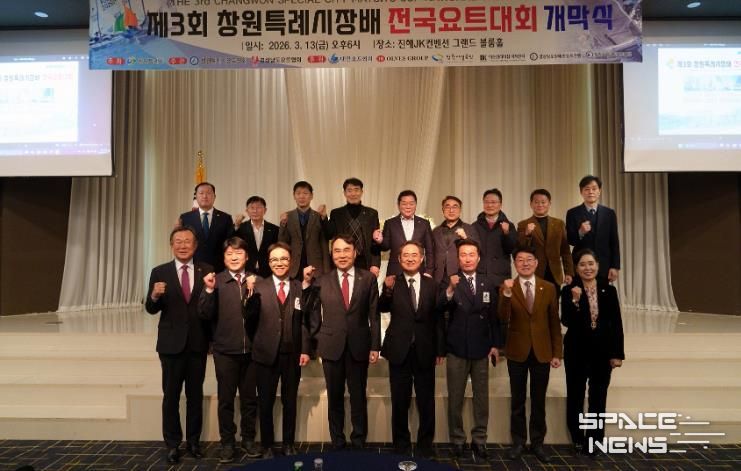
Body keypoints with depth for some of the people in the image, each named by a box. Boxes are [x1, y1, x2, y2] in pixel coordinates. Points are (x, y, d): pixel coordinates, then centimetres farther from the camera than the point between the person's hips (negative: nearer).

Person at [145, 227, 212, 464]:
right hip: (171, 343, -1)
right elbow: (151, 309, -7)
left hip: (198, 343, 1)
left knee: (196, 395, 13)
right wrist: (154, 296, -24)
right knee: (170, 395, 10)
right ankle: (173, 444, 24)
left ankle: (193, 441, 28)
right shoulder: (160, 272, -2)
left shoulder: (207, 271, -1)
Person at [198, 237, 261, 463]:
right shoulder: (216, 281, -1)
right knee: (225, 399, 8)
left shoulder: (255, 280, 3)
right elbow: (205, 314, -7)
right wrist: (209, 290, -21)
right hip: (225, 350, -1)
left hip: (251, 349, 1)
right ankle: (227, 442, 22)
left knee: (250, 398, 12)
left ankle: (248, 439, 27)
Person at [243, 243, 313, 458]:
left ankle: (289, 445, 27)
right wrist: (251, 295, -19)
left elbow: (305, 321, 3)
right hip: (266, 353, -1)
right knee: (265, 402, 9)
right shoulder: (259, 286, 1)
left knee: (290, 402, 13)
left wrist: (305, 350, -3)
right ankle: (267, 446, 25)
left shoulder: (300, 287, 4)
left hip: (292, 354, 1)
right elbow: (249, 318, -5)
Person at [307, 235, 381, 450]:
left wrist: (375, 346, -3)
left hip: (359, 347, 0)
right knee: (335, 398, 11)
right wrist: (314, 344, 3)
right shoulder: (321, 281, 2)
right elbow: (314, 316, 5)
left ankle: (359, 443, 25)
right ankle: (337, 443, 26)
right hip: (331, 347, 1)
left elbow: (374, 315, 0)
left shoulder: (368, 279, 1)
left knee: (359, 397, 10)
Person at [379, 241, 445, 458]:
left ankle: (425, 445, 27)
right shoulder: (392, 283, 0)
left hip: (425, 352, 1)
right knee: (400, 402, 11)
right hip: (399, 351, -1)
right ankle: (401, 445, 27)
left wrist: (440, 350, 3)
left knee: (426, 402, 10)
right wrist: (387, 290, -33)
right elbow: (382, 309, -15)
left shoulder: (432, 285, 2)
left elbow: (438, 319, 4)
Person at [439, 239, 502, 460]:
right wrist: (450, 290, -41)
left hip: (481, 348, 3)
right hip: (457, 349, -2)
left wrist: (496, 344, 4)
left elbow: (494, 315, 7)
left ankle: (479, 440, 23)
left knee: (481, 397, 11)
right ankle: (457, 440, 20)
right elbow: (439, 307, -23)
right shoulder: (449, 282, -6)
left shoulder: (488, 282, 3)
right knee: (455, 398, 7)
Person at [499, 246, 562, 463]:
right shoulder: (507, 288, -4)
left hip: (542, 352, 1)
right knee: (518, 400, 10)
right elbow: (503, 318, -17)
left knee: (539, 400, 11)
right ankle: (518, 441, 24)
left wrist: (557, 352, 2)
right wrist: (507, 293, -31)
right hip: (517, 352, -1)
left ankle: (537, 443, 24)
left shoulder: (549, 288, 1)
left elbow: (554, 323, 4)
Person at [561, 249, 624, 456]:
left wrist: (617, 353, -2)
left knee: (598, 397, 9)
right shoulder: (569, 291, -6)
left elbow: (617, 324, 1)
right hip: (577, 351, -2)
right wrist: (575, 301, -27)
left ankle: (595, 439, 22)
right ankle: (577, 438, 23)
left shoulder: (609, 290, 1)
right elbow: (566, 321, -14)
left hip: (603, 351, 2)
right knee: (575, 396, 8)